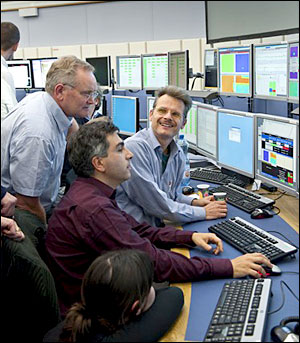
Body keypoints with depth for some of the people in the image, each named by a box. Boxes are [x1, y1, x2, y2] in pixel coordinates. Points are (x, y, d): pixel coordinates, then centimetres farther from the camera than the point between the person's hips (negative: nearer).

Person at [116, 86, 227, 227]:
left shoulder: (178, 154, 8)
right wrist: (203, 213, -9)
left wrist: (195, 202, 3)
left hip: (159, 226, 7)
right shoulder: (135, 147, -18)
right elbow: (154, 203, -19)